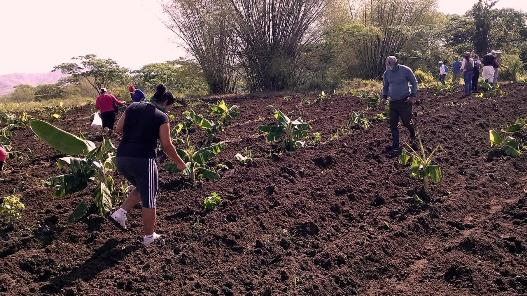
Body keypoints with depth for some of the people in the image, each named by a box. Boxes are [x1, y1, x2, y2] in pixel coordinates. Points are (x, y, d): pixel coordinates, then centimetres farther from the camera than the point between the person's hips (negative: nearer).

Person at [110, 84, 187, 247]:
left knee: (140, 188, 30)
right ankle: (149, 236, 19)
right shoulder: (161, 117, -5)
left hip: (122, 158, 6)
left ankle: (120, 214, 17)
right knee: (149, 199, 9)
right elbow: (167, 145, -5)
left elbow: (118, 128, 13)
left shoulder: (133, 107, 10)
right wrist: (179, 162, 8)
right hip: (143, 160, -6)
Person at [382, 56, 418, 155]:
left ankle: (413, 138, 29)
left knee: (407, 122, -2)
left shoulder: (405, 70, -9)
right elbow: (385, 86, 18)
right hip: (393, 102, 4)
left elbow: (414, 82, -2)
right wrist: (384, 96, 6)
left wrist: (413, 95, -9)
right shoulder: (387, 73, 4)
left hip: (405, 101, -4)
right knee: (393, 124, 2)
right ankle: (395, 146, 9)